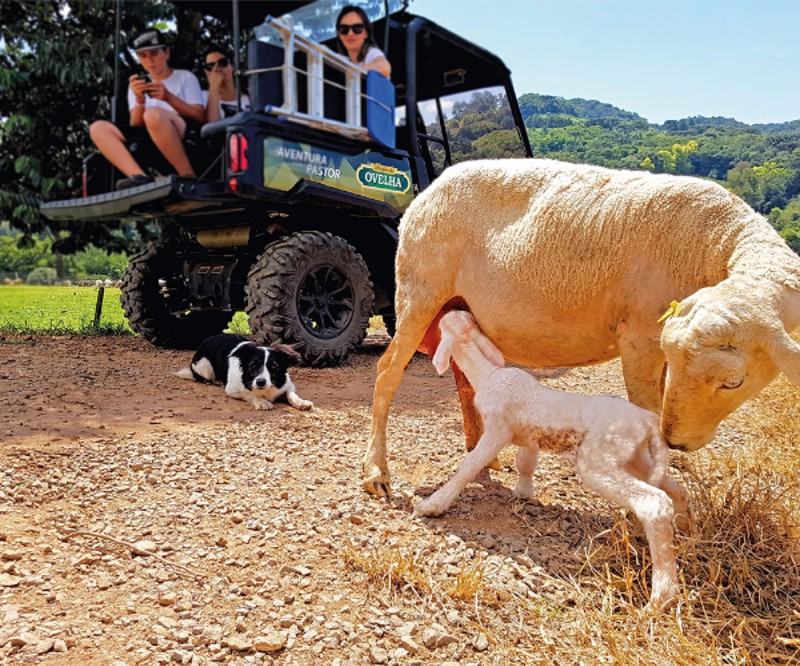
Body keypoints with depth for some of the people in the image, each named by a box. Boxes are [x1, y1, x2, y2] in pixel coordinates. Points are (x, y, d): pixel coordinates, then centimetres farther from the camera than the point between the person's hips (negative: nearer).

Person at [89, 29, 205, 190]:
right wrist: (140, 100, -9)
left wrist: (169, 98, -15)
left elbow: (201, 118, -2)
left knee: (153, 114, -32)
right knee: (98, 128, -11)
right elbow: (136, 127, 9)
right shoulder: (137, 85, 21)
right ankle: (140, 177, -33)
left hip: (185, 142, -5)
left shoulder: (185, 77, 13)